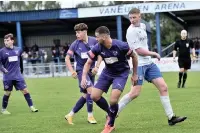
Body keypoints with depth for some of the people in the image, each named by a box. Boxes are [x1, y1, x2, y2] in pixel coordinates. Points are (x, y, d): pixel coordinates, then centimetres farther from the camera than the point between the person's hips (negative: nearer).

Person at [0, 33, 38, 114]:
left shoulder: (18, 50, 3)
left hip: (18, 76, 3)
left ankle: (31, 107, 8)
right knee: (7, 93, 6)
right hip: (8, 77, -2)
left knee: (25, 90, 1)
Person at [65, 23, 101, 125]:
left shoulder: (94, 41, -5)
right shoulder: (75, 44, -8)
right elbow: (67, 58, -3)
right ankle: (90, 116, -6)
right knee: (91, 90, -19)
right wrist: (72, 71, -13)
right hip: (81, 70, -4)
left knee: (86, 95, 7)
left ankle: (70, 115, 19)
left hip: (91, 70, 4)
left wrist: (97, 67, -5)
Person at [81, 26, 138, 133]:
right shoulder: (97, 48, -16)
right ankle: (110, 114, 22)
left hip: (121, 74, -5)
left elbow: (134, 56, -10)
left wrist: (135, 74, -3)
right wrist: (84, 77, -18)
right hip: (107, 73, 5)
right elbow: (88, 63, -4)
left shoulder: (121, 46, -27)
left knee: (113, 100, -19)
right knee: (94, 96, -5)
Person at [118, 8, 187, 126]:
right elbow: (138, 50, -17)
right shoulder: (131, 31, -15)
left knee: (163, 87, 1)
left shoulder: (142, 26, 11)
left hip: (149, 63, 8)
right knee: (135, 93, -14)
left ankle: (171, 117, 4)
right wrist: (153, 54, -6)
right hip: (139, 64, -8)